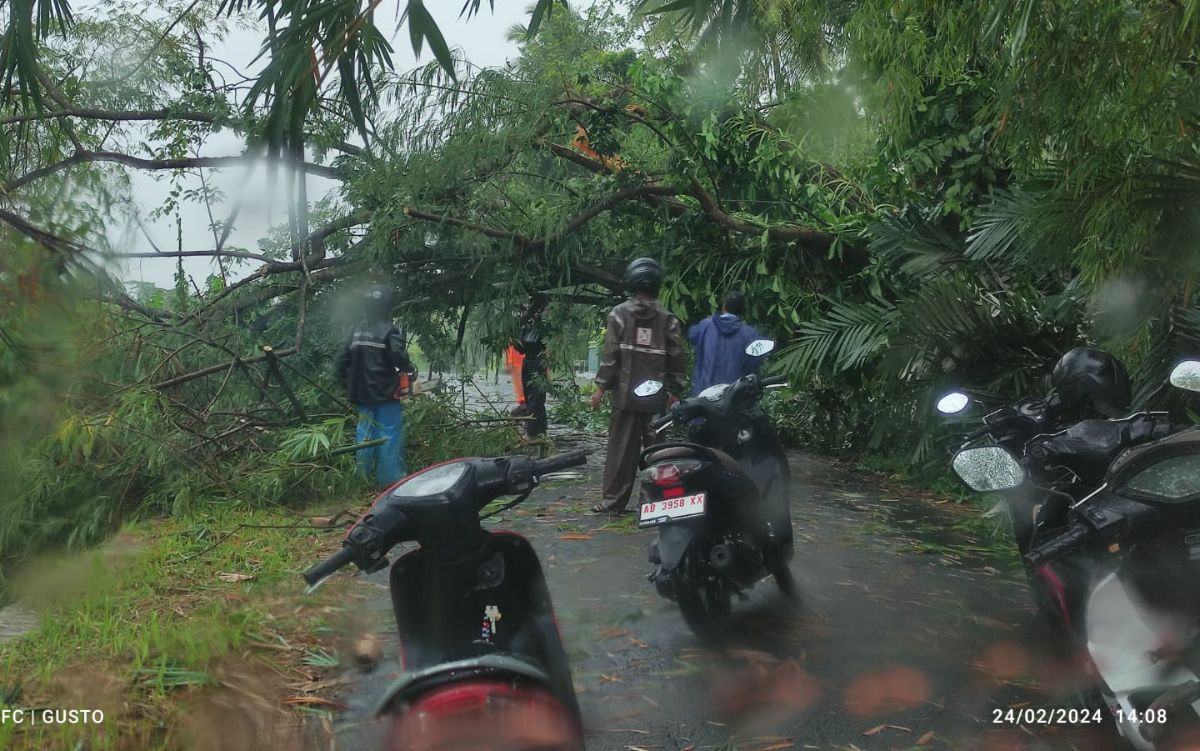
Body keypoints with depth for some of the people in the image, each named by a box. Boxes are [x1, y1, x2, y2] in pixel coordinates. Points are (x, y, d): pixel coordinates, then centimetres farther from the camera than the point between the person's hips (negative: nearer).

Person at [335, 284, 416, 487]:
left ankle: (363, 478, 17)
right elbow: (399, 356, -23)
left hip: (362, 394, 6)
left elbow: (342, 358, 7)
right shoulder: (388, 331, -12)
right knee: (390, 436, -2)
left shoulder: (356, 330, 6)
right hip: (385, 394, -6)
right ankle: (391, 480, -2)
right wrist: (411, 370, -3)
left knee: (365, 434, 13)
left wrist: (346, 383, 18)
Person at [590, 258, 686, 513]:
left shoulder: (620, 313, -2)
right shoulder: (667, 318, 3)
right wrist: (675, 392, 9)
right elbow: (676, 358, 3)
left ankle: (613, 500, 7)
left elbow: (610, 353, -6)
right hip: (657, 397, 1)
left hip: (626, 395, -1)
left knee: (621, 447, 4)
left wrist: (601, 386, -1)